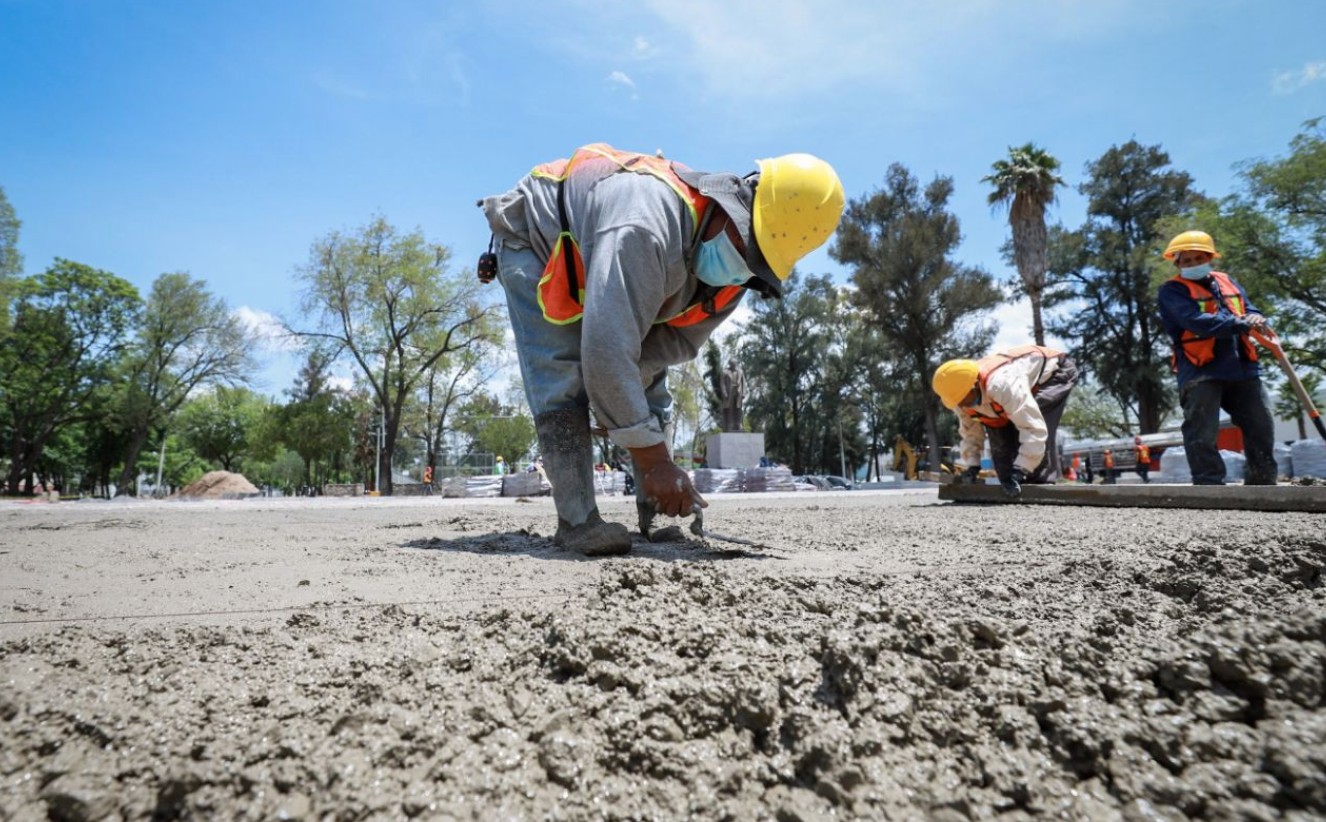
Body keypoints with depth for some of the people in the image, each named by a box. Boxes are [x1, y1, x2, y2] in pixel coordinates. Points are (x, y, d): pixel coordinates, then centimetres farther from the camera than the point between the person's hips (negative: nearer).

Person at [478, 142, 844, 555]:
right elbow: (607, 352, -48)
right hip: (532, 241, -6)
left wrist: (613, 380, -29)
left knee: (648, 384, -2)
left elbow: (680, 338, -13)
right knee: (561, 382, -22)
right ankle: (576, 521, -17)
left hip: (592, 258, 7)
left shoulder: (735, 265, -19)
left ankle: (658, 516, 3)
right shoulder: (644, 231, -46)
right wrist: (655, 461, -43)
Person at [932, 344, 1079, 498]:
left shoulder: (1003, 385, -46)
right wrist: (971, 466, -14)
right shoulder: (963, 395, -19)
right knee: (998, 429, -7)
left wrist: (1019, 471, -45)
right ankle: (1009, 484, 3)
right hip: (1031, 380, 7)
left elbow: (1034, 430, -45)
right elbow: (970, 432, -3)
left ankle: (1042, 484, -17)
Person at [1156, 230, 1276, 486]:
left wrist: (1256, 319, -10)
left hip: (1242, 367, 7)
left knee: (1261, 426, 12)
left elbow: (1250, 310, 15)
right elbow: (1197, 321, -17)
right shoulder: (1172, 291, -2)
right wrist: (1241, 324, -25)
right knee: (1202, 435, -9)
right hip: (1200, 371, -6)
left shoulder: (1228, 282, 20)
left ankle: (1263, 482, 26)